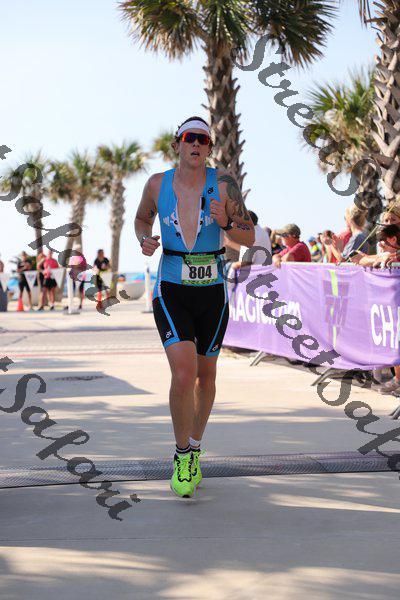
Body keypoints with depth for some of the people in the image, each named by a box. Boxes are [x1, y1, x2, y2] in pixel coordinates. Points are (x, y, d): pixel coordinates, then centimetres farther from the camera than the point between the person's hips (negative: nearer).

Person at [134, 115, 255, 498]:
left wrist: (225, 223, -26)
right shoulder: (157, 184, -4)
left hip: (212, 293, 1)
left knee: (206, 375, 16)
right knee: (183, 375, -19)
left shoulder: (223, 183, -8)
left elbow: (249, 239, -5)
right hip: (171, 292, -1)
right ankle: (182, 453, 3)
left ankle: (194, 450, 39)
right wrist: (145, 241, -5)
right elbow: (142, 218, 17)